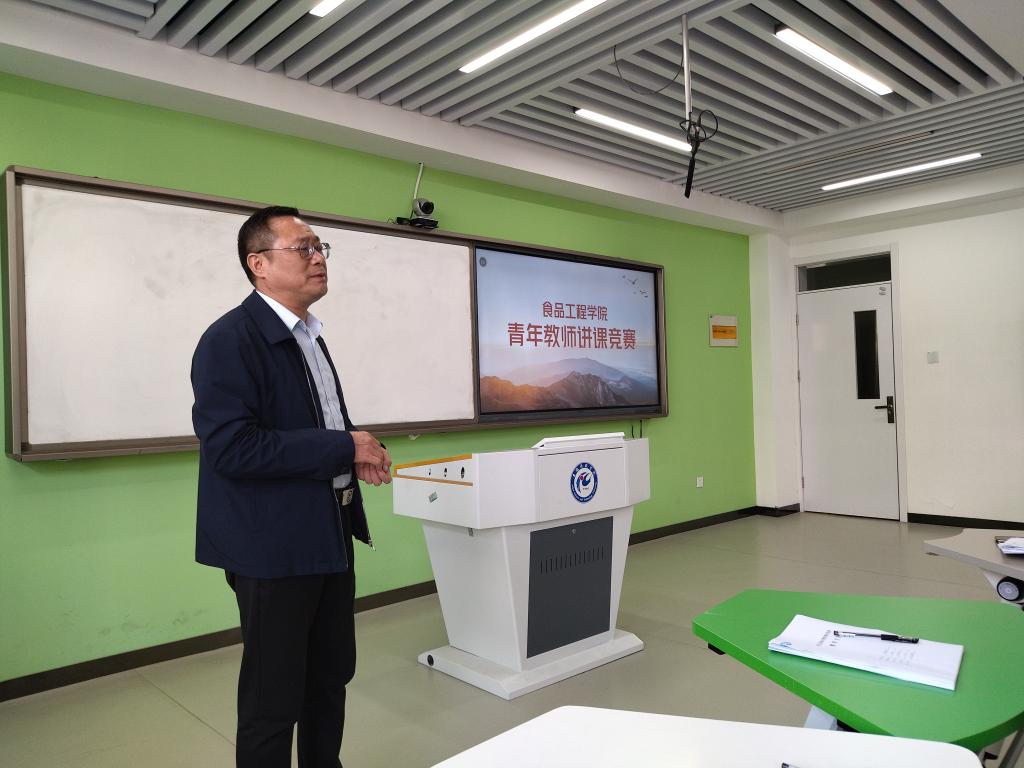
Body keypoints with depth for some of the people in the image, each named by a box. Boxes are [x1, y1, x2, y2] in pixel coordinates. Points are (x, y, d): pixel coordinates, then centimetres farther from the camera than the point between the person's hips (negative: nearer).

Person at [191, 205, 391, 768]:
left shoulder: (308, 336, 12)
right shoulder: (230, 340, -16)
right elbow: (231, 447, -25)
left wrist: (355, 454, 1)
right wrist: (343, 447, -20)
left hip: (328, 537, 9)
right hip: (275, 546, -8)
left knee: (330, 677, 20)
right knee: (273, 698, 6)